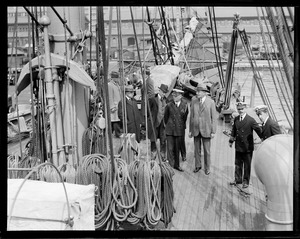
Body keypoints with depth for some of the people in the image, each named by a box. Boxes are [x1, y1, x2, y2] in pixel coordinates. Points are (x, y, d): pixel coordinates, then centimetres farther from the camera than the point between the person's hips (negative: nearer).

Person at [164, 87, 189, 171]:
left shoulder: (185, 105, 0)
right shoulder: (169, 105, -3)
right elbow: (166, 117, 10)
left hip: (180, 130, 1)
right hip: (170, 130, -1)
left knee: (177, 149, 11)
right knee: (170, 148, -5)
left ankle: (176, 165, 24)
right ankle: (171, 165, 1)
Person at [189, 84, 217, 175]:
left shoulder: (211, 102, -8)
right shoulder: (194, 100, -1)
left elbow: (214, 118, -5)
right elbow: (191, 115, 3)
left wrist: (213, 131, -7)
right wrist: (190, 130, 4)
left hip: (206, 130, -2)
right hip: (195, 129, 2)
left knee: (207, 150, 7)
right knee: (197, 149, 13)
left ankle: (207, 168, 24)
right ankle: (197, 166, 30)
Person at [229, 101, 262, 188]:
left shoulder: (251, 120, -13)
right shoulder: (236, 119, 3)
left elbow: (258, 130, -9)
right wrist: (231, 140, 16)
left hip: (247, 147, -5)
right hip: (238, 146, 5)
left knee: (247, 165, 8)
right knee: (238, 163, 15)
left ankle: (246, 181, 23)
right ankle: (238, 179, 29)